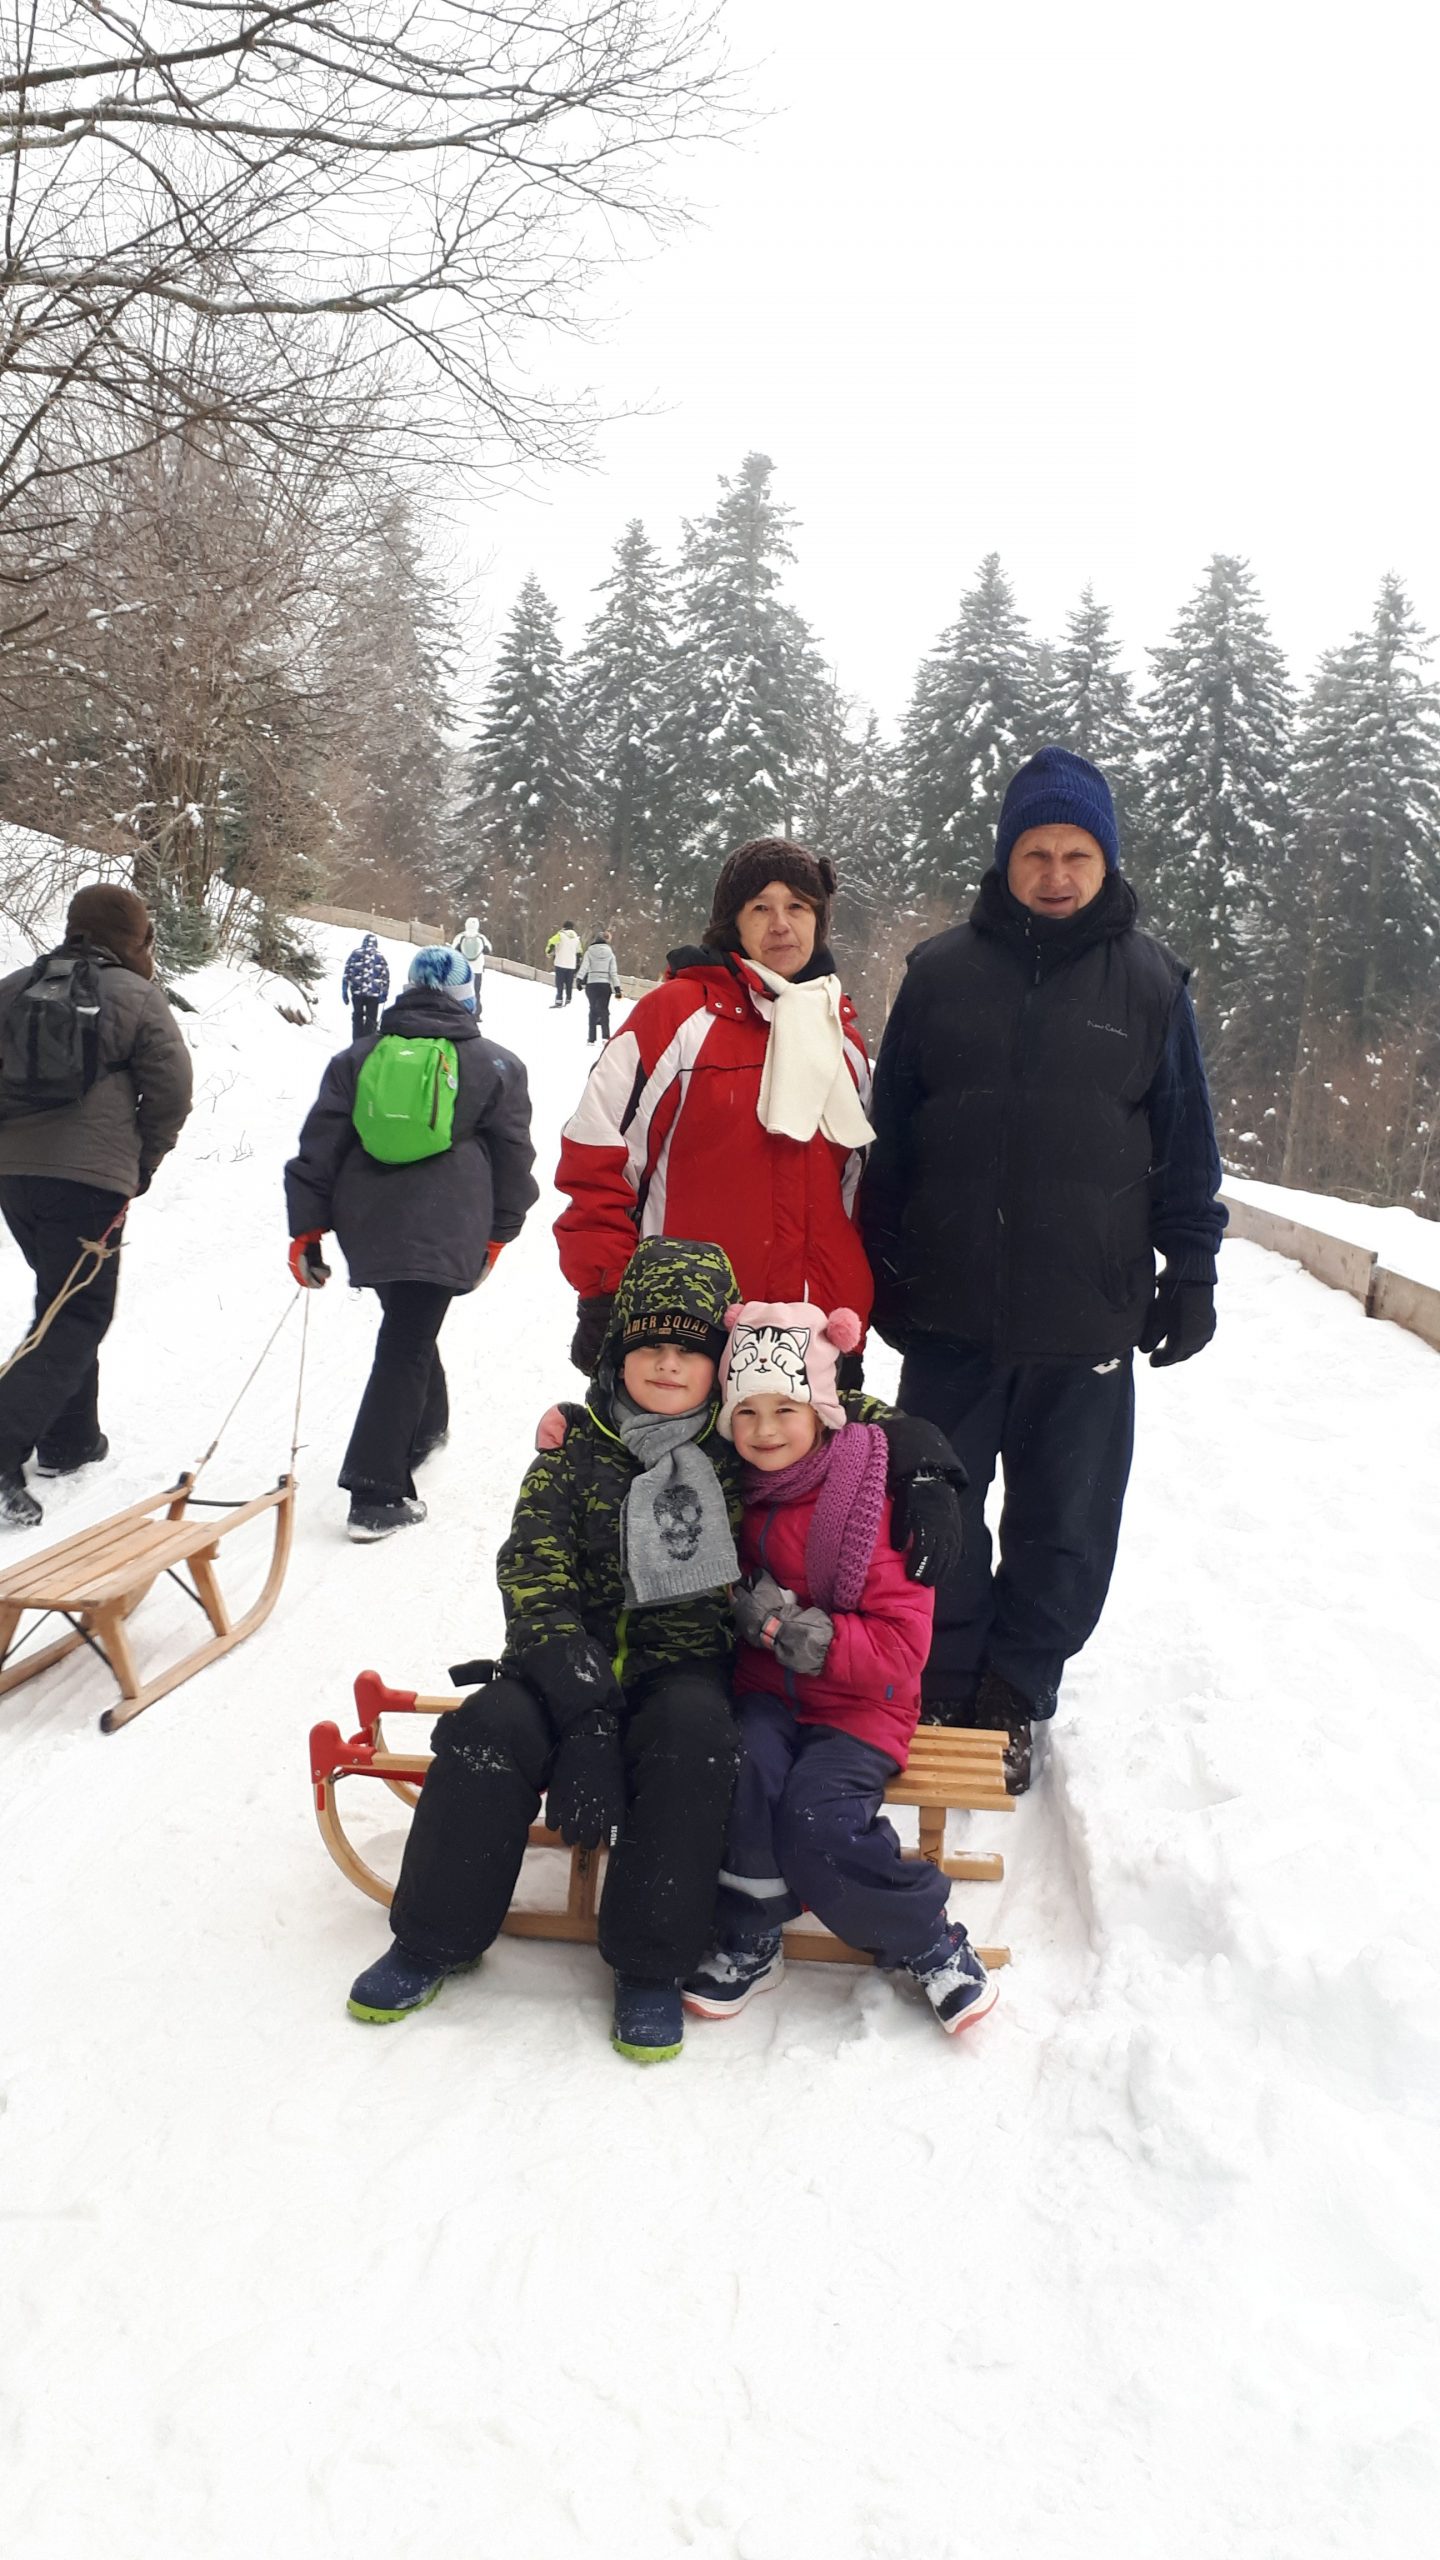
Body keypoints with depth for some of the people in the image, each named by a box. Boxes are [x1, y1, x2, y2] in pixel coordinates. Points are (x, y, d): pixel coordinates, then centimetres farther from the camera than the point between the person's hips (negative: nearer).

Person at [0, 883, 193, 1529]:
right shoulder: (137, 996, -3)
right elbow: (170, 1092, -4)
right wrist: (141, 1165, 9)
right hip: (89, 1177, -6)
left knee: (63, 1302, 23)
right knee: (77, 1317, -1)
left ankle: (69, 1438, 29)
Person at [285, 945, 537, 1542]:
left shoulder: (358, 1058, 10)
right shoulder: (496, 1066, 5)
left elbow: (320, 1145, 7)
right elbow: (512, 1156, 8)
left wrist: (306, 1228, 9)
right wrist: (498, 1232, 18)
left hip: (367, 1229, 4)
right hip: (442, 1233, -3)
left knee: (408, 1330, 26)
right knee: (406, 1348, -5)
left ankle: (425, 1425, 45)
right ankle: (377, 1497, -10)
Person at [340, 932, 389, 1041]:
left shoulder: (355, 954, 4)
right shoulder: (380, 957, 6)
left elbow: (347, 973, 0)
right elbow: (386, 976, 2)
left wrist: (344, 991, 3)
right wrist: (384, 993, 5)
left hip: (357, 992, 1)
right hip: (374, 993, -1)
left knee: (357, 1017, 12)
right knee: (371, 1019, 6)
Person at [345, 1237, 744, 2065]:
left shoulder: (742, 1453, 2)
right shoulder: (577, 1448, 0)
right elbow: (533, 1570, -7)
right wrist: (583, 1695, -20)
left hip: (685, 1664, -1)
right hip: (575, 1656, 1)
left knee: (692, 1741, -33)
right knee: (491, 1730, -24)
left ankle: (653, 1967, -17)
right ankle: (433, 1940, -2)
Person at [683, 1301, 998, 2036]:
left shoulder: (873, 1505, -10)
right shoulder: (731, 1493, 6)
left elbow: (901, 1646, -12)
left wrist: (803, 1633, -24)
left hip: (854, 1706, -3)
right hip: (762, 1696, 4)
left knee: (816, 1828, -25)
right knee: (748, 1767, -29)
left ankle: (926, 1941, 0)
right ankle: (749, 1940, -9)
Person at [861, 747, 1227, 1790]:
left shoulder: (1150, 980, 2)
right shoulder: (942, 971, 2)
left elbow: (1186, 1145, 6)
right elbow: (890, 1134, 6)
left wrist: (1192, 1271, 2)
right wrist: (882, 1265, 5)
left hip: (1089, 1313, 0)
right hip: (952, 1305, 1)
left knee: (1065, 1524, 8)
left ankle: (1013, 1700, 24)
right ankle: (943, 1689, 26)